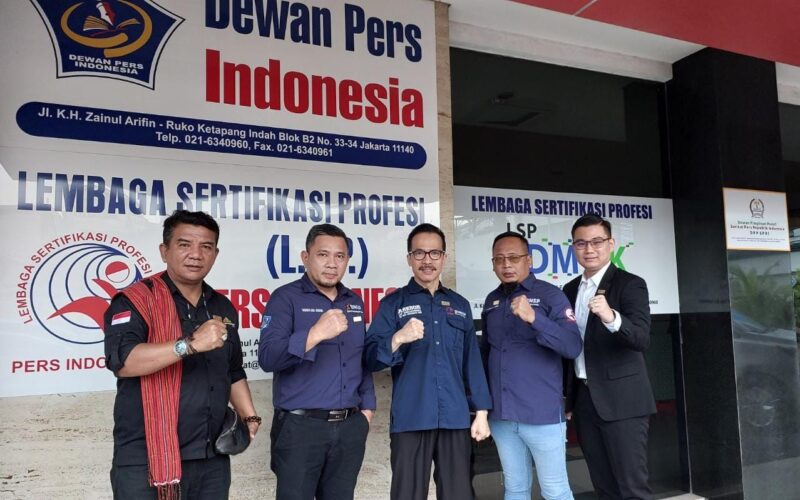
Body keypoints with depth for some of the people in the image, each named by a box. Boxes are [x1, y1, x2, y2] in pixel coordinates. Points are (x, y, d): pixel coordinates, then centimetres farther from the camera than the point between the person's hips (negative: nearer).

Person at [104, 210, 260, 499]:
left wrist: (249, 416, 9)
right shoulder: (135, 301, -7)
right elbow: (122, 361, -23)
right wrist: (191, 344, -30)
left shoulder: (223, 308, 11)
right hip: (147, 462, -5)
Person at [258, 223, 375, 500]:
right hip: (300, 426, -5)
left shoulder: (355, 302, 11)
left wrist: (367, 407, 11)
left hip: (350, 427, 5)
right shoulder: (285, 298, -7)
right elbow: (268, 358, -19)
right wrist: (316, 334, -31)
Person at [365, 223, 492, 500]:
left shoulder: (459, 304, 13)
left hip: (456, 419, 3)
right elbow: (371, 358, -7)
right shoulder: (393, 303, 2)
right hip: (410, 419, -3)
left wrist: (481, 411, 8)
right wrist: (398, 339, -26)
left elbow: (472, 361, 13)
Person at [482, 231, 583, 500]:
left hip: (542, 413, -4)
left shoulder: (550, 295, -6)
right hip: (501, 414, 5)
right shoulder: (491, 301, 10)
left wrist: (534, 318, -30)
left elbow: (573, 347, -17)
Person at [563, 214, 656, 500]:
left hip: (621, 399, -6)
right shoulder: (570, 290, 10)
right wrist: (569, 397, 9)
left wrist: (611, 318, -42)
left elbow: (642, 340, -23)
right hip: (584, 398, 6)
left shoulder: (630, 284, -9)